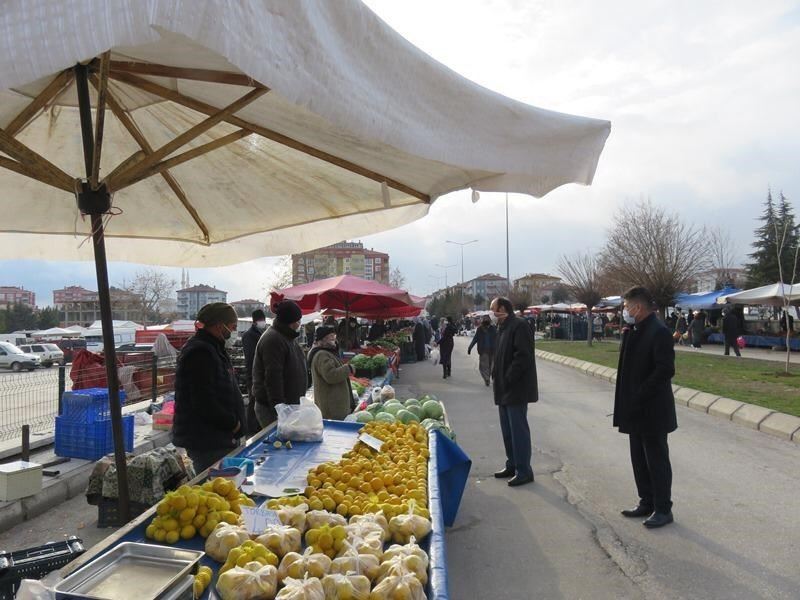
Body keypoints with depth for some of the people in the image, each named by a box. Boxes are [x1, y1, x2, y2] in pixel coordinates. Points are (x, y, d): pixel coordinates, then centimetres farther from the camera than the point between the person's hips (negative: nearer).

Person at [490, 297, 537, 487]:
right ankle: (512, 465, 27)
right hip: (504, 389, 10)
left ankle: (524, 471, 4)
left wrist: (508, 379, -20)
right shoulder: (503, 327, 15)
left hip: (516, 389, -10)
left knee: (518, 430, -4)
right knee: (508, 430, 16)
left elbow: (523, 356, -23)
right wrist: (497, 375, 11)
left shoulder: (518, 326, -15)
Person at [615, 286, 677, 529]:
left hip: (652, 410, -9)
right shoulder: (635, 331, 10)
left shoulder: (659, 331, -18)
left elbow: (665, 369, -23)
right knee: (640, 459, 17)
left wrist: (639, 396, -21)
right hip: (636, 409, 9)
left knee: (657, 460, 3)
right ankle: (647, 503, 30)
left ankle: (663, 509, 16)